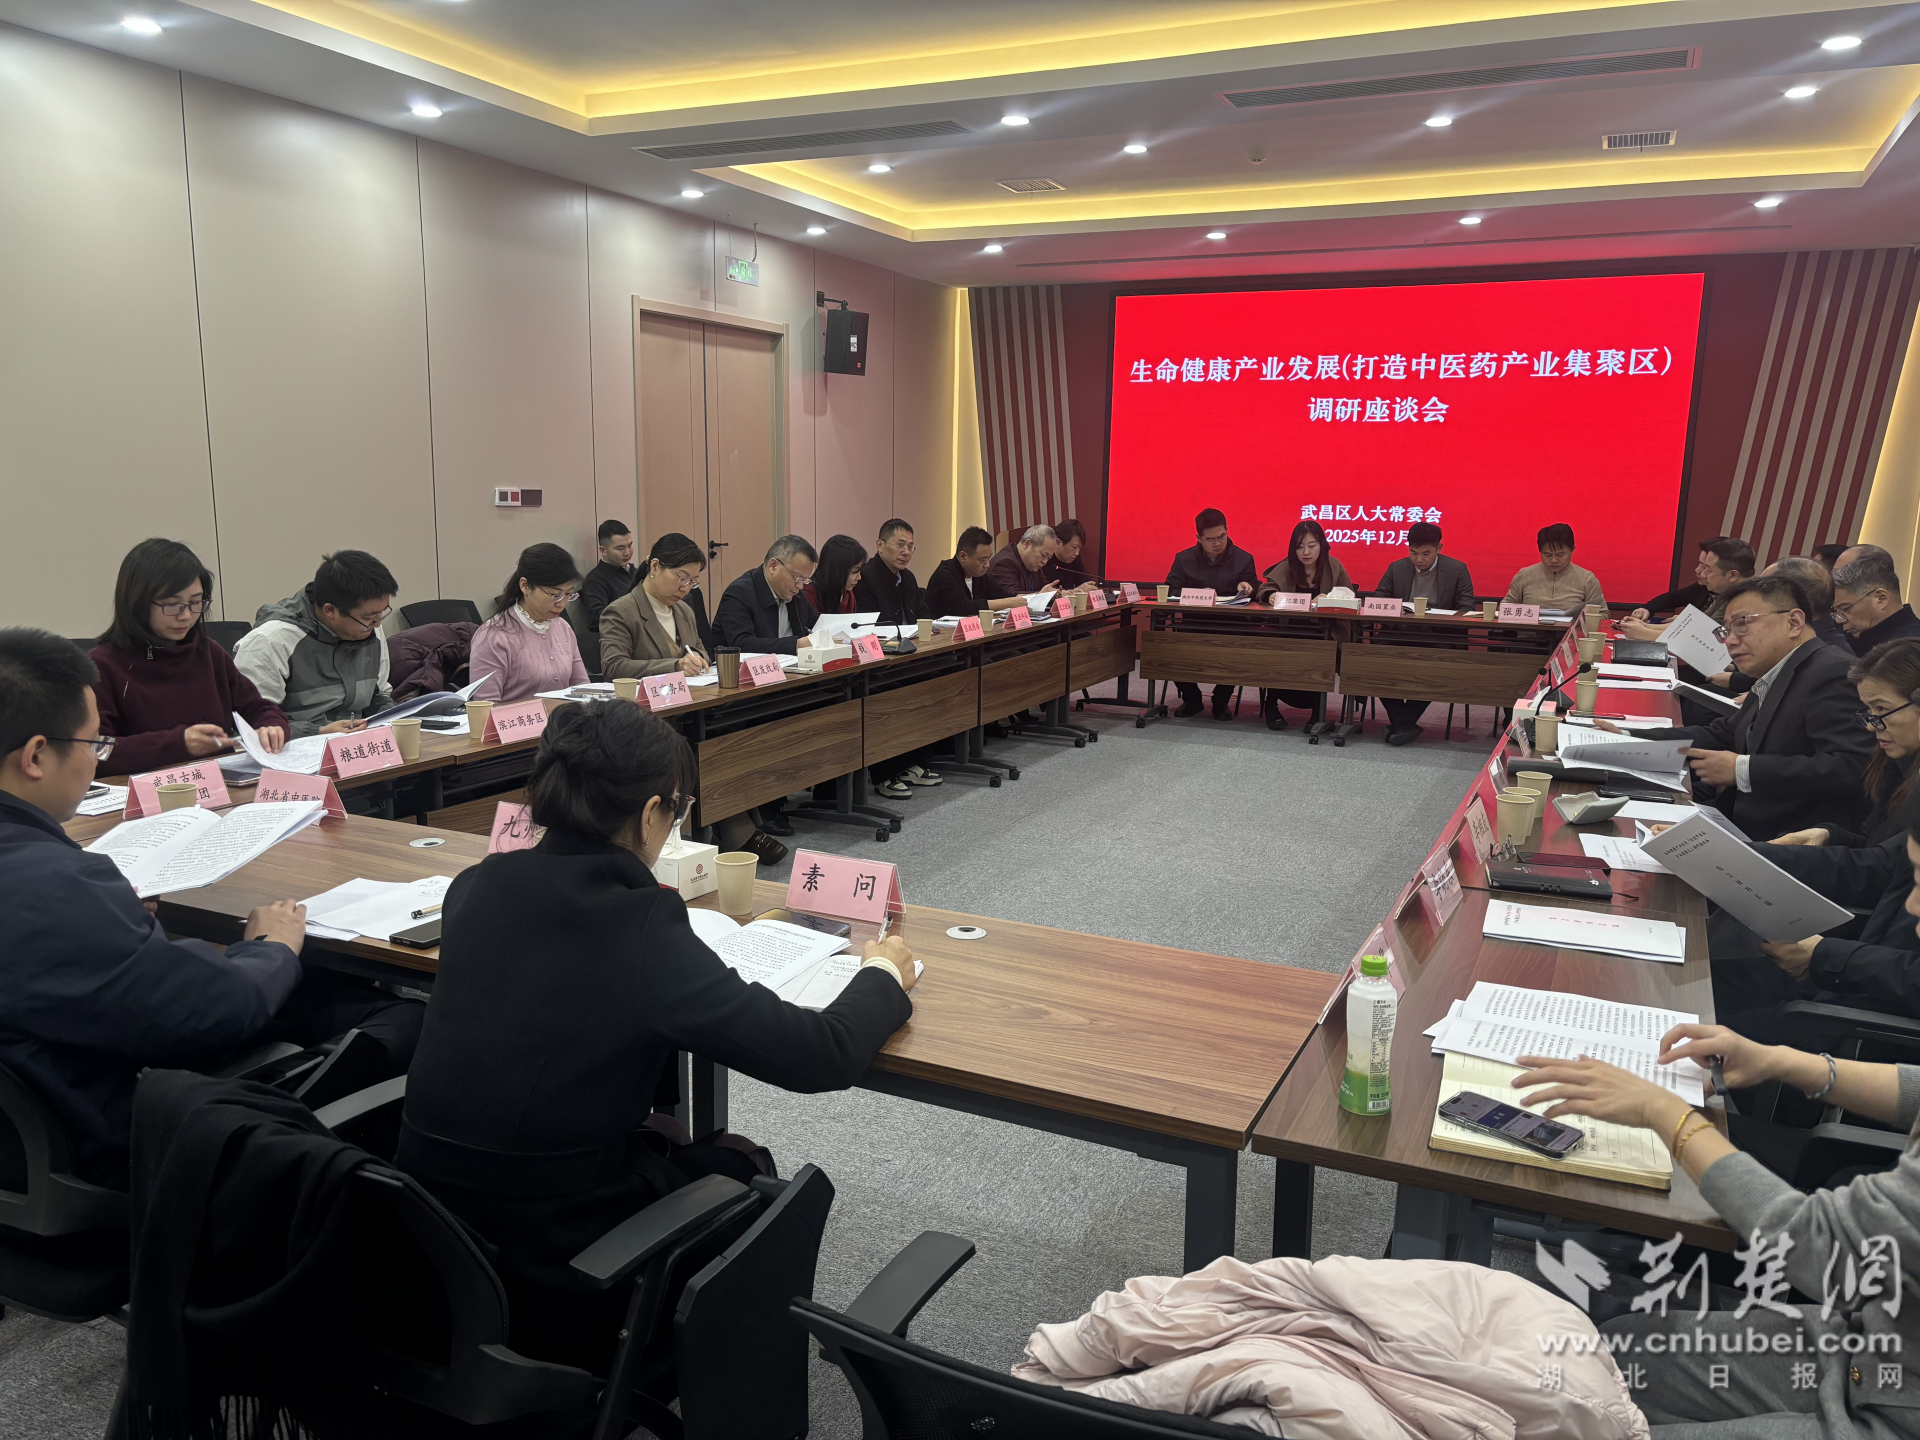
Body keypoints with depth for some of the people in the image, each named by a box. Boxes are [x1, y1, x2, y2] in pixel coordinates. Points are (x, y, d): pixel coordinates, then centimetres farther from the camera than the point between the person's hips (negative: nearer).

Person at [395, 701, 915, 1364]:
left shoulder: (477, 887, -6)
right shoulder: (644, 933, -24)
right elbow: (822, 1056, -20)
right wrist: (884, 975, -1)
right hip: (550, 1266, -6)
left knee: (661, 1132, 29)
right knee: (742, 1162, 20)